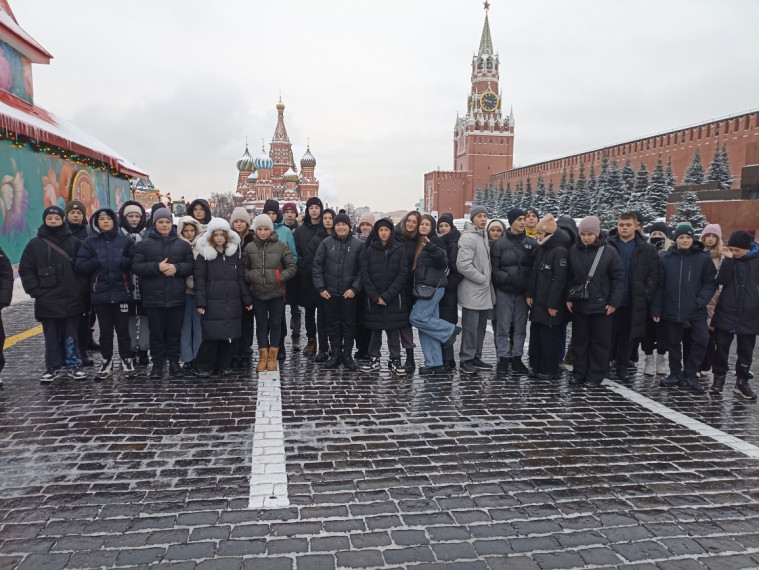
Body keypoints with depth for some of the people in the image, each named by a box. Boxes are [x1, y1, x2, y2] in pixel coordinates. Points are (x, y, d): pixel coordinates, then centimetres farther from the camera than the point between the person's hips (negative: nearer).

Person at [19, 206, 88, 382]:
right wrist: (36, 291, -4)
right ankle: (54, 367, 14)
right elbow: (26, 270, 4)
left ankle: (74, 365, 13)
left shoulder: (74, 242, 5)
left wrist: (81, 288, -2)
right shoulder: (35, 244, 4)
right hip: (48, 301, 0)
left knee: (72, 335, 5)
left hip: (72, 299, 0)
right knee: (52, 336, 6)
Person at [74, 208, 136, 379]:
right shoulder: (89, 242, 7)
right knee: (105, 330, 9)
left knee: (123, 329, 5)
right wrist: (97, 262, -13)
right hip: (100, 293, 1)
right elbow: (80, 266, -1)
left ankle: (127, 360, 17)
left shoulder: (125, 241, 4)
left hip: (121, 292, -1)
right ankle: (107, 362, 20)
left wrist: (120, 261, -16)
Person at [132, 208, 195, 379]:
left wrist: (176, 268, -15)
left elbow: (191, 265, 3)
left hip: (177, 297, 1)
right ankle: (157, 363, 17)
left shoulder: (183, 244, 9)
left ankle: (174, 362, 20)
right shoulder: (144, 244, 4)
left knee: (175, 331, 8)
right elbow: (136, 266, -4)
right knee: (156, 332, 6)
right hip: (154, 297, -1)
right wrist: (157, 267, -18)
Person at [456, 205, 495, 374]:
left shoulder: (484, 236, 15)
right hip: (472, 292, -9)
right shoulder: (468, 238, -14)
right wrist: (482, 279, -14)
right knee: (470, 327, -3)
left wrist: (488, 278, 10)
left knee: (480, 326, 14)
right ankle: (465, 360, 6)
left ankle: (476, 358, 23)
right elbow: (463, 265, -21)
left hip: (484, 291, 9)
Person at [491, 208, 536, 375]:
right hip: (504, 292, -3)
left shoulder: (531, 243, 5)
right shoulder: (500, 243, -2)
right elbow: (494, 269, -4)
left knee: (520, 327, 9)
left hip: (523, 292, 3)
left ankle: (517, 358, 19)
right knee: (503, 327, 2)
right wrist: (507, 278, -18)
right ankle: (503, 358, 11)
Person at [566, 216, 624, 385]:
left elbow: (618, 278, -4)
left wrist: (614, 302, -8)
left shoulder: (609, 252, -6)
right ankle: (579, 373, 20)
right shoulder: (573, 251, 2)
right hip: (578, 305, 3)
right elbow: (568, 277, 7)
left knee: (600, 341, 6)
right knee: (579, 340, 10)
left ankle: (595, 376, 16)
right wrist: (568, 298, 0)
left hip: (601, 305, -2)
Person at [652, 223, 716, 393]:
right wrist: (656, 308, 0)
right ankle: (675, 374, 25)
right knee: (673, 343, 11)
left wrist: (701, 300, -14)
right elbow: (659, 286, 3)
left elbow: (710, 282, 1)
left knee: (701, 339, -9)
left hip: (696, 310, -1)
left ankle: (689, 375, 8)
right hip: (671, 310, 1)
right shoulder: (666, 259, 2)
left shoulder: (703, 258, -1)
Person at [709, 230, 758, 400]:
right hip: (726, 313, 0)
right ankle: (719, 378, 15)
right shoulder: (729, 259, 1)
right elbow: (721, 281, -12)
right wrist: (728, 259, -20)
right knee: (721, 347, 3)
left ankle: (742, 381, 20)